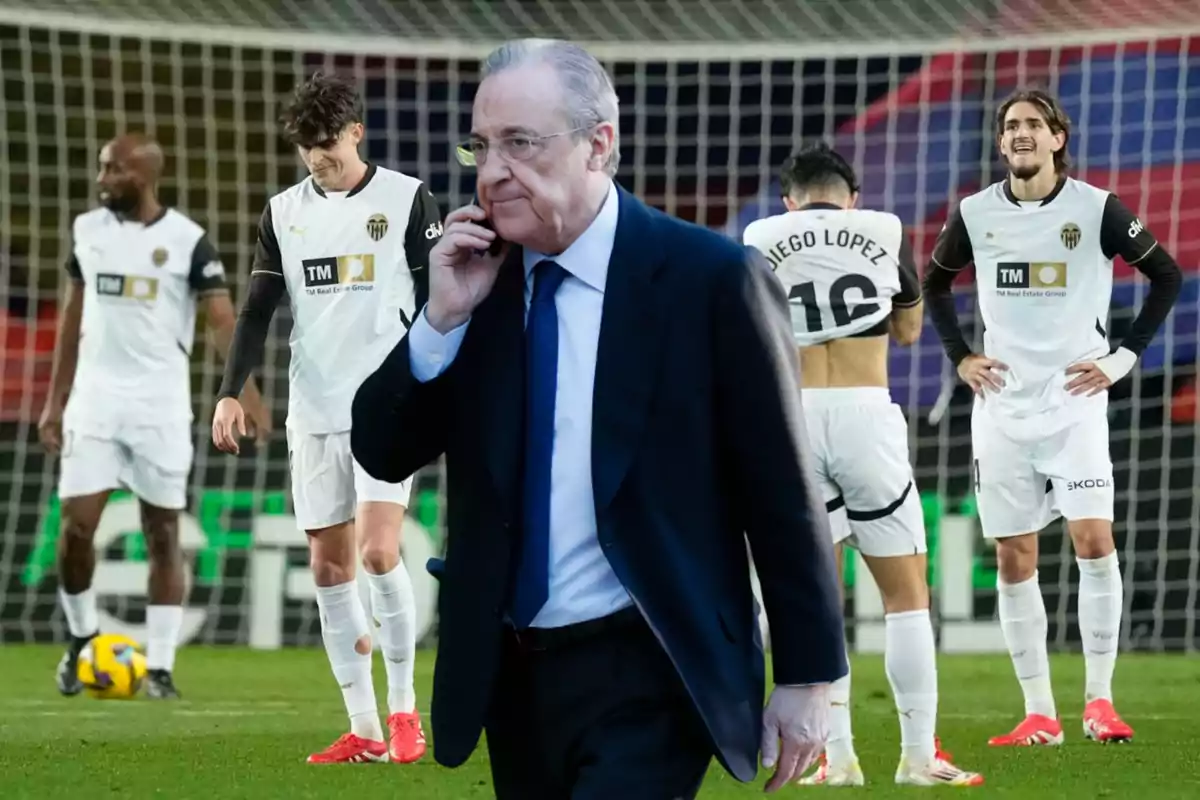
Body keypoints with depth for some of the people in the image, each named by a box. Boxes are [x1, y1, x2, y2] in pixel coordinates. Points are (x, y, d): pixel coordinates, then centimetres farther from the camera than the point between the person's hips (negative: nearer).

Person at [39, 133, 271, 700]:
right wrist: (54, 401, 13)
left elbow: (222, 320, -12)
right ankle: (82, 636, 18)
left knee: (162, 535, 1)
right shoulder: (87, 229, 5)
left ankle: (159, 667, 7)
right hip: (94, 397, 3)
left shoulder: (187, 240, -7)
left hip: (160, 402, -3)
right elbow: (73, 317, 14)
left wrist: (246, 390, -27)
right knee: (76, 526, -5)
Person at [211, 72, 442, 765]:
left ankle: (404, 708, -2)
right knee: (329, 564, 2)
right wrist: (231, 393, -5)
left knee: (378, 551, -17)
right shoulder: (284, 213, 9)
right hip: (314, 413, 4)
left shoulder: (407, 200, -1)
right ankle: (364, 730, 8)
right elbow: (258, 312, 8)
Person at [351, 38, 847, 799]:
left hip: (646, 678, -6)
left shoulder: (711, 278, -11)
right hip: (511, 676, 6)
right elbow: (382, 454, 5)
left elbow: (782, 494, -7)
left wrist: (809, 677, -5)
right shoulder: (477, 276, 4)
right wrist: (443, 319, -10)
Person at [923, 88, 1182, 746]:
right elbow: (935, 283, 20)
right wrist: (959, 357, 9)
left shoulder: (1095, 209, -5)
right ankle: (1039, 714, 7)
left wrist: (1124, 356, -2)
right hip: (1002, 405, 3)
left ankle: (1099, 699, -7)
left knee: (1093, 538, -15)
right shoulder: (976, 214, 3)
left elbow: (1166, 274, 3)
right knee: (1014, 559, 2)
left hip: (1074, 400, -3)